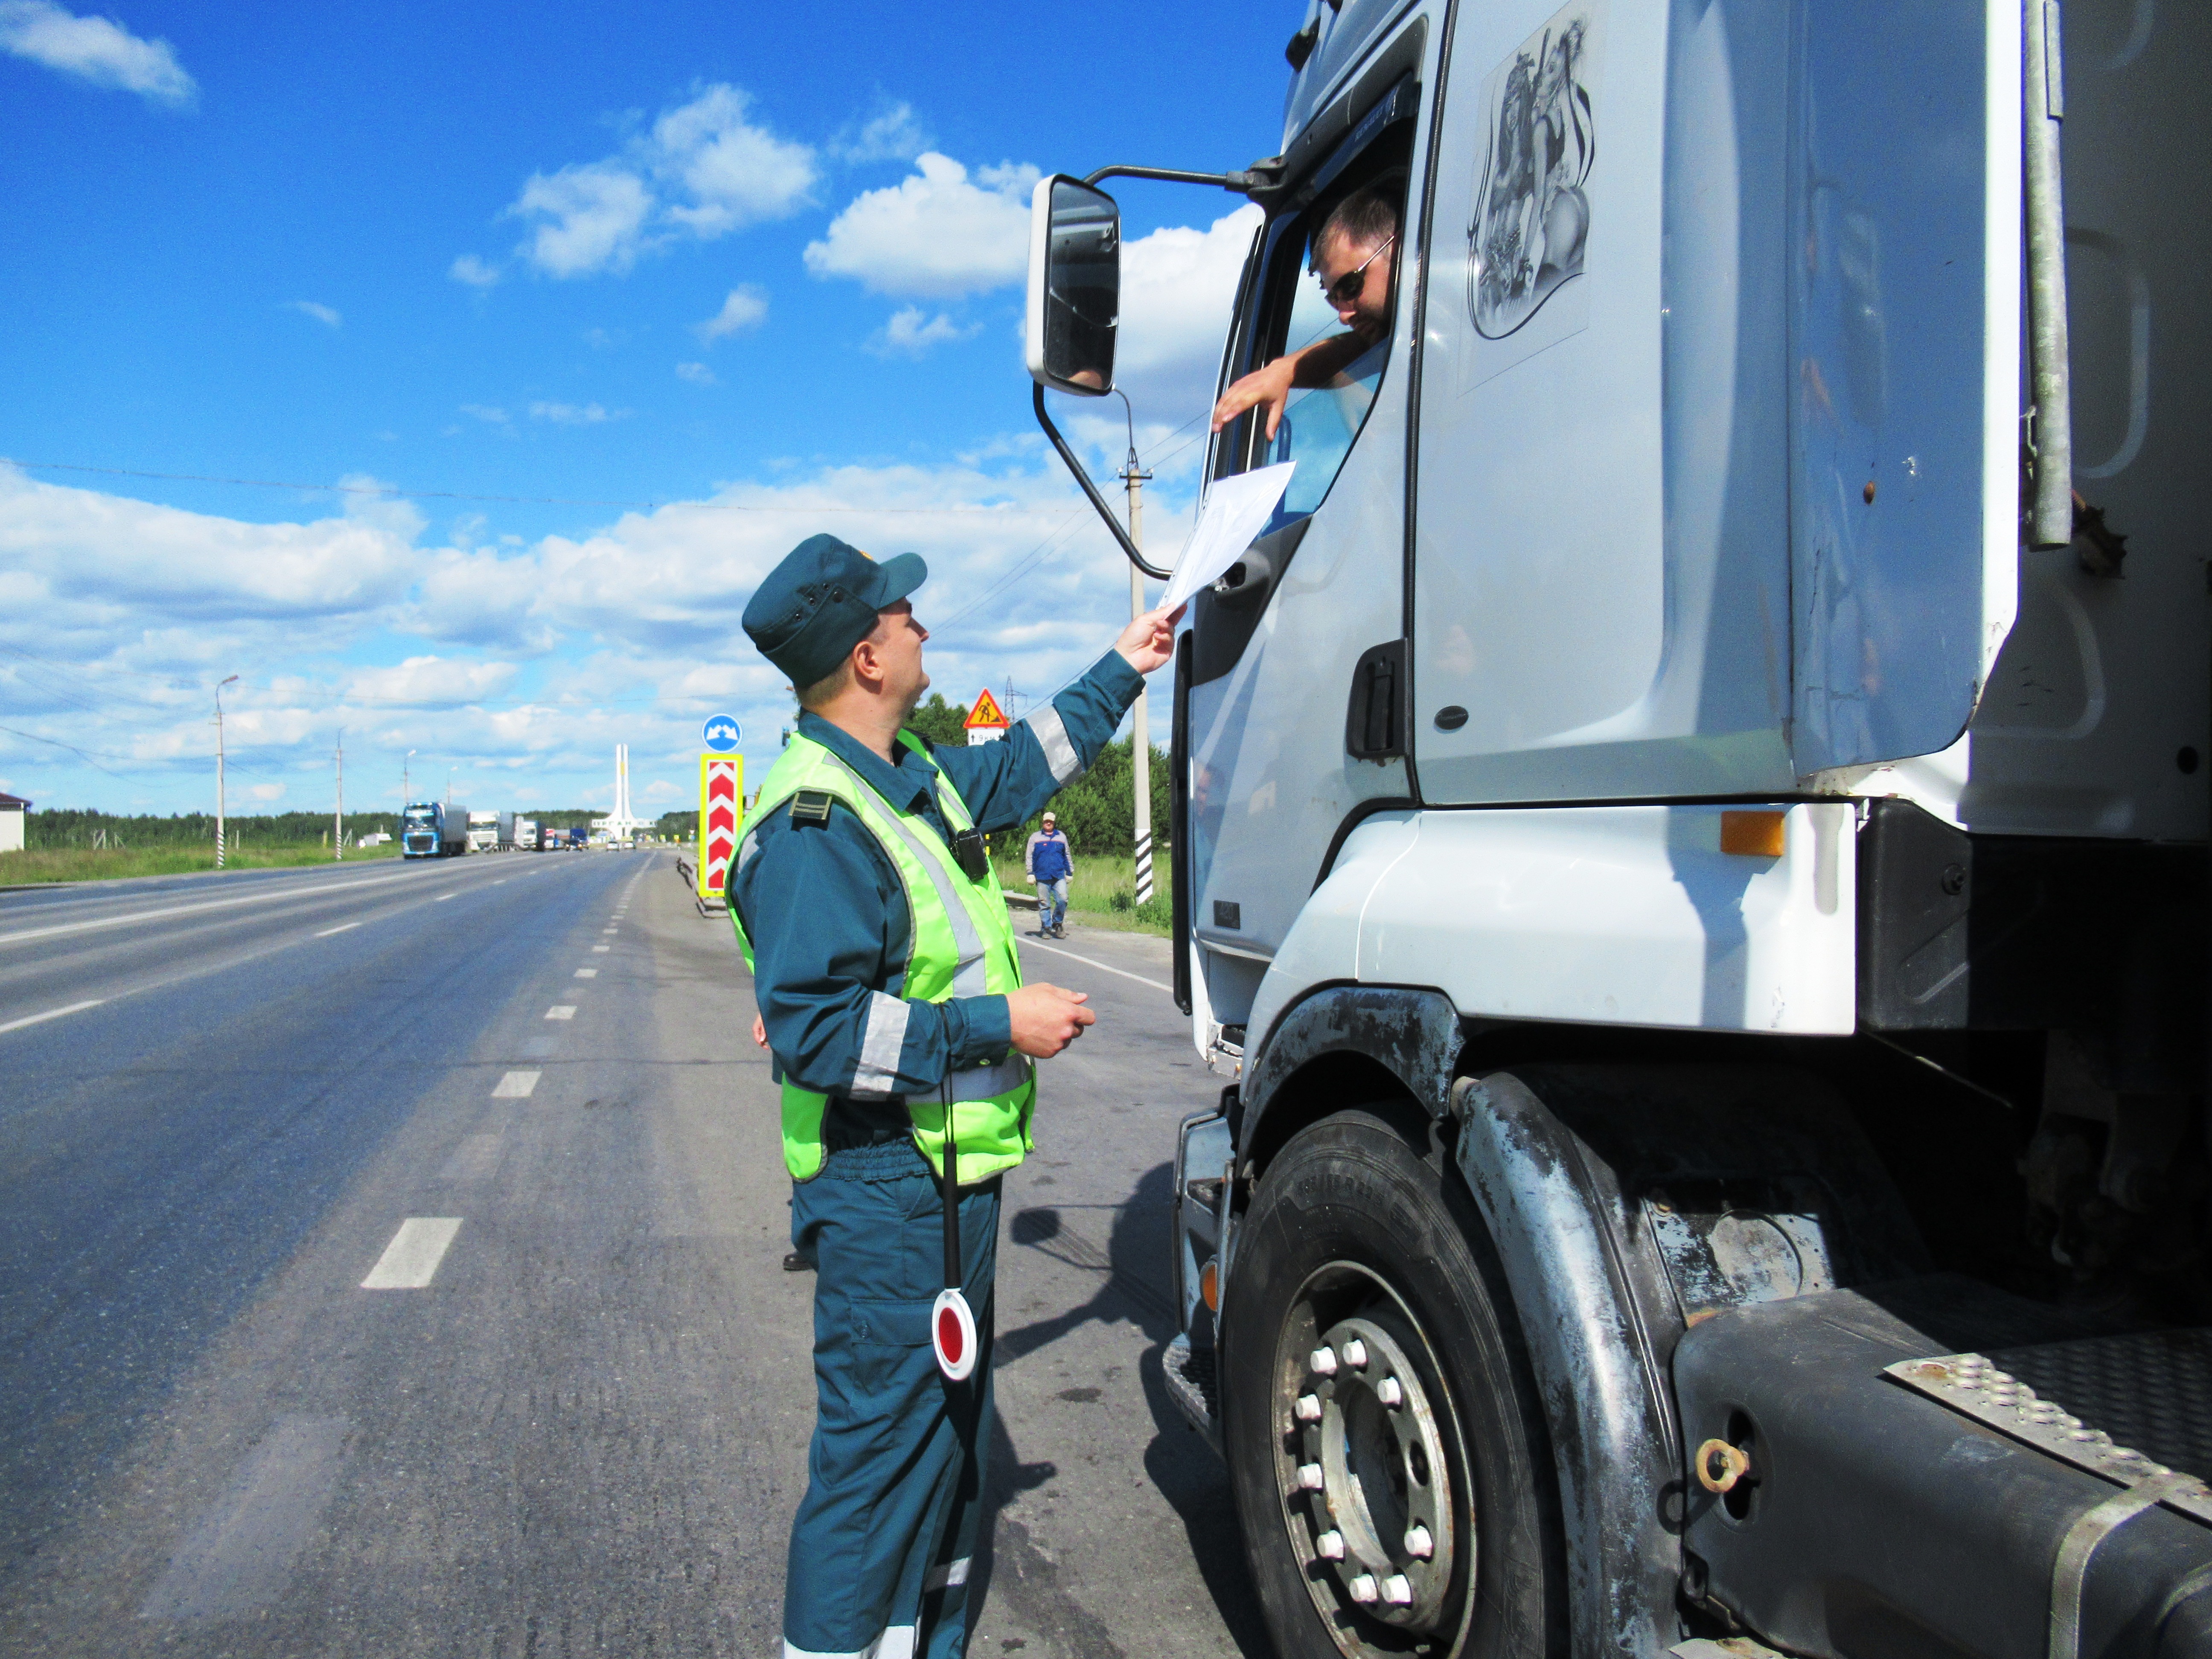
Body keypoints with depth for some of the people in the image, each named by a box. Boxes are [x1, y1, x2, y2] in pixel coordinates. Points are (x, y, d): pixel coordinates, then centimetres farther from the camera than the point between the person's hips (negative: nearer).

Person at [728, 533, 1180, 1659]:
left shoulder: (910, 778, 8)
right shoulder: (815, 824, -23)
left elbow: (1015, 770, 28)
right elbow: (814, 1030, -28)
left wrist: (1121, 671, 32)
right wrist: (998, 1025, -24)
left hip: (947, 1172, 10)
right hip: (886, 1193, -10)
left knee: (949, 1428, 22)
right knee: (881, 1448, 0)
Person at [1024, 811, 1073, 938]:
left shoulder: (1061, 837, 15)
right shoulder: (1035, 837, 10)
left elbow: (1067, 856, 22)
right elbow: (1029, 856, 9)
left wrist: (1070, 872, 19)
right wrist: (1031, 874, 1)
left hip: (1059, 876, 1)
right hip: (1042, 877, -1)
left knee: (1063, 900, -12)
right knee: (1044, 904, 2)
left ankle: (1057, 922, 9)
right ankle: (1046, 928, 10)